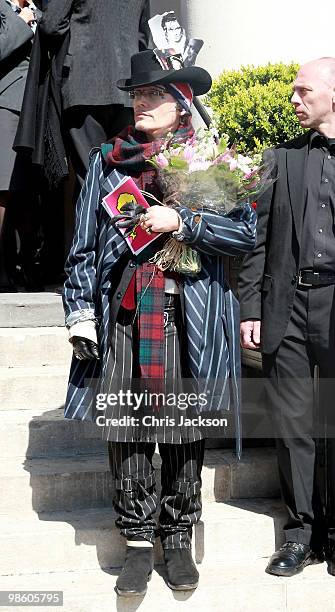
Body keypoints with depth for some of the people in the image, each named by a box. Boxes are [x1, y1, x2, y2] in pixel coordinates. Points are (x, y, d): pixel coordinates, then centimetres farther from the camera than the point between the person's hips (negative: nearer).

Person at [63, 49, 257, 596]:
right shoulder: (107, 160, 12)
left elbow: (246, 232, -3)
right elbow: (84, 243, 11)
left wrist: (181, 222, -14)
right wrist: (80, 310, 2)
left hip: (187, 319, -1)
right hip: (122, 315, 2)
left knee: (184, 436, 6)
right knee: (124, 433, 2)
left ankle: (179, 541, 23)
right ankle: (138, 544, 17)